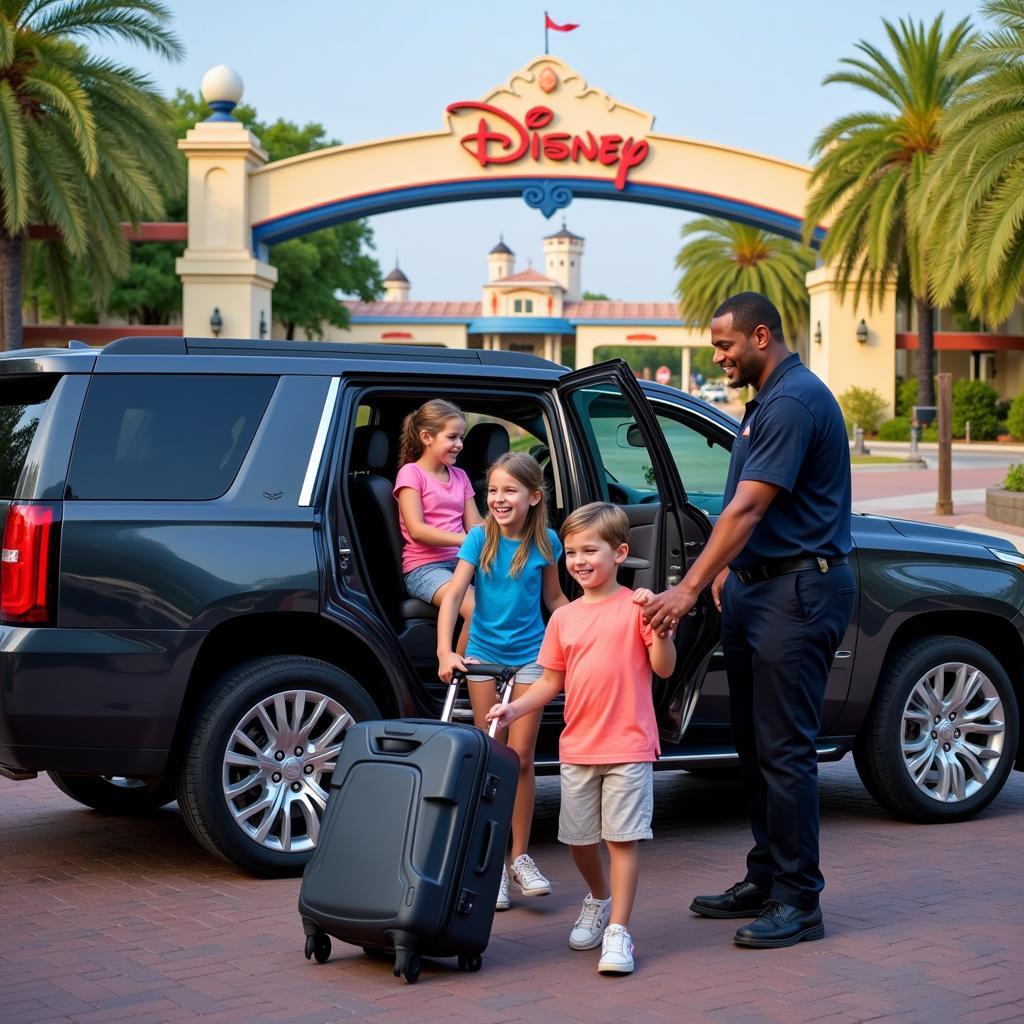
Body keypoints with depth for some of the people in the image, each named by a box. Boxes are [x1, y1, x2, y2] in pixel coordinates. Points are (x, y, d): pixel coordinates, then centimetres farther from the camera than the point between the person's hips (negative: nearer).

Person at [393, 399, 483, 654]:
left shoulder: (460, 476, 19)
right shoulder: (411, 473, 0)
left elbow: (476, 526, 12)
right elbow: (417, 530, -11)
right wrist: (466, 540, -22)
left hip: (461, 562, 6)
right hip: (424, 567, -6)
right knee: (476, 608, -32)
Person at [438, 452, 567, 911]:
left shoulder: (546, 542, -5)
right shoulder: (480, 538, -9)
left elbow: (554, 598, 8)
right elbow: (453, 596, -16)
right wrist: (445, 652, -28)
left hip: (529, 657, 0)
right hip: (483, 655, 0)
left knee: (521, 758, -1)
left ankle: (520, 857, 11)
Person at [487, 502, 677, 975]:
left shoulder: (636, 606, -4)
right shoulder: (563, 619, 9)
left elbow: (664, 668, -7)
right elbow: (552, 680, 12)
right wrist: (514, 708, -1)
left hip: (628, 745, -5)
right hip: (577, 746, 5)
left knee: (623, 837, -4)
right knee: (579, 837, 12)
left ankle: (618, 930, 0)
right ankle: (599, 899, 38)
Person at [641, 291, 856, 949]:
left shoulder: (795, 401, -17)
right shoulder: (769, 400, 16)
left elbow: (747, 508, -23)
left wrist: (689, 589, -26)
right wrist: (728, 569, 16)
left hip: (799, 590, -10)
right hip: (758, 586, 10)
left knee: (784, 750, -7)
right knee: (756, 745, 13)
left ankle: (799, 901, -1)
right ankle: (765, 880, 22)